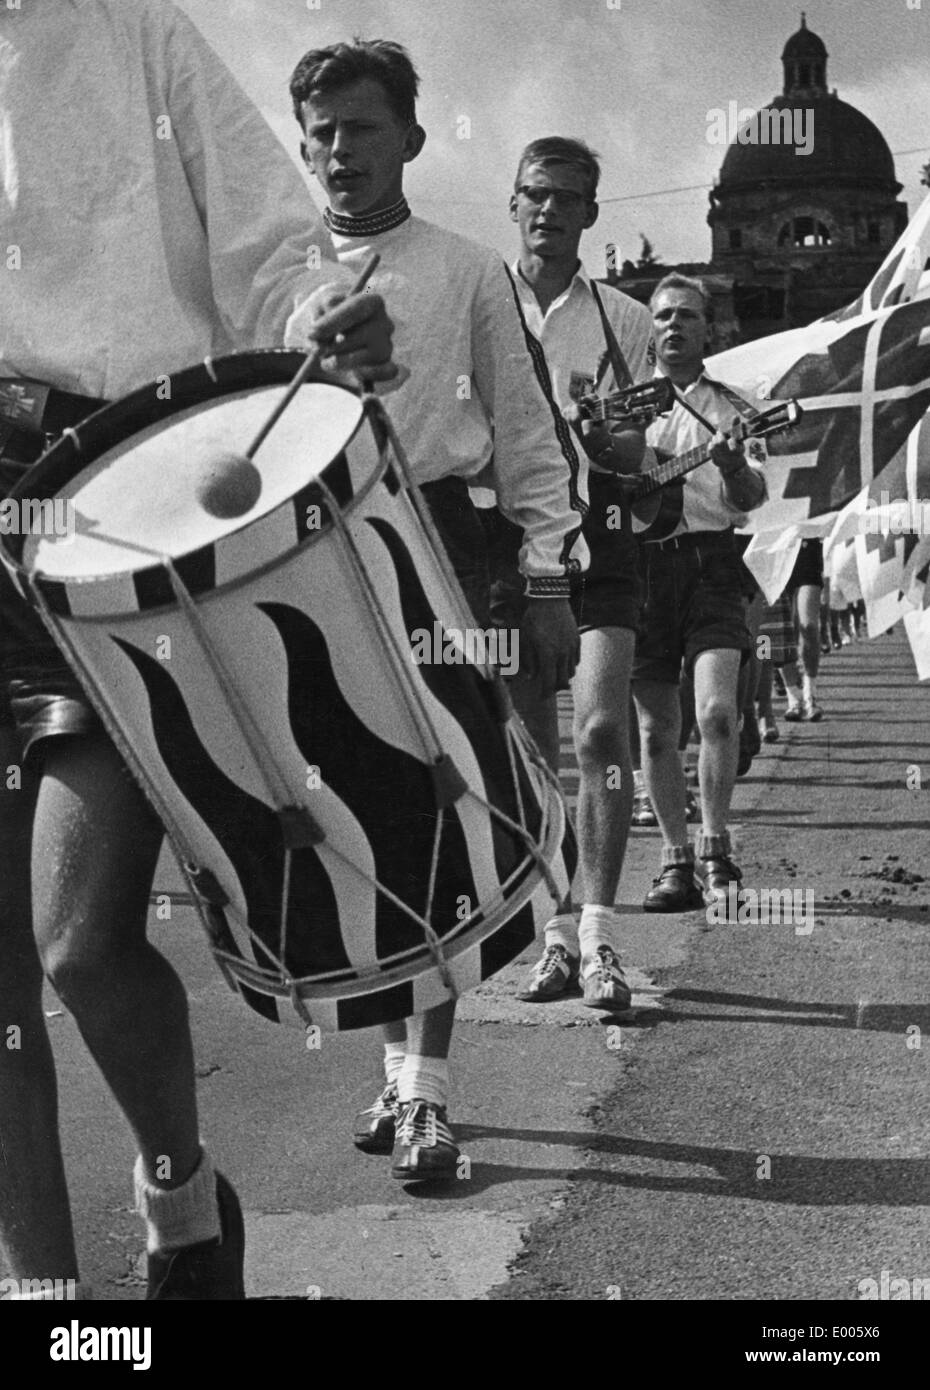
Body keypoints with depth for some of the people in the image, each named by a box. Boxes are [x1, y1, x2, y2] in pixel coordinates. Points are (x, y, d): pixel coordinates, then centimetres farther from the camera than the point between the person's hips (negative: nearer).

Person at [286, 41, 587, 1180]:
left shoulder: (467, 274, 8)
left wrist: (547, 581, 0)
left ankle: (427, 1093, -2)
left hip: (436, 551, -2)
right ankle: (397, 1068, 19)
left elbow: (526, 439, 7)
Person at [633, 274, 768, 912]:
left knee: (717, 709, -17)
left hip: (710, 564, -2)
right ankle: (676, 860, 13)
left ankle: (716, 850, -5)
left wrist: (735, 466, -22)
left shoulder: (730, 408, 11)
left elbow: (750, 499, 0)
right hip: (638, 566, 2)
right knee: (656, 726, 4)